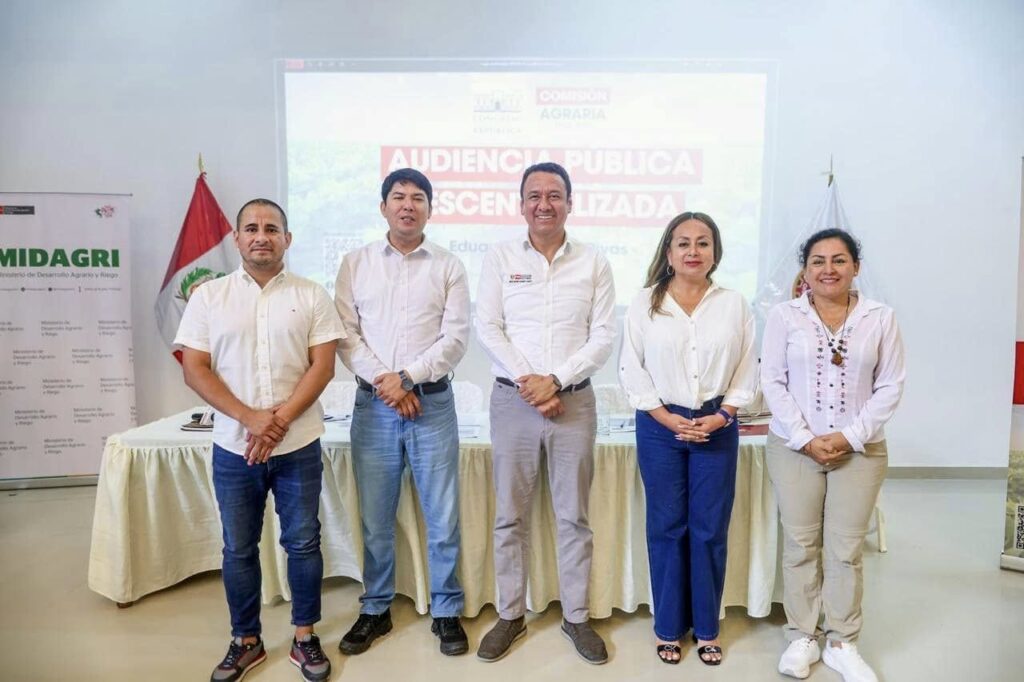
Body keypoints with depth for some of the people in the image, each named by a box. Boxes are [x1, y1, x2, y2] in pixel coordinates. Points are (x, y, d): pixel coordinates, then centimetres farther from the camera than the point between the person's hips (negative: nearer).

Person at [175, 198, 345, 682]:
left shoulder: (311, 296, 1)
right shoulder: (208, 296, 3)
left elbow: (322, 367, -4)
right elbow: (194, 369, -2)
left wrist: (280, 420, -15)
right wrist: (250, 418, -13)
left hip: (298, 446, -1)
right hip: (233, 448, 1)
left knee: (303, 543, 9)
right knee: (239, 548, 12)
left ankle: (305, 637, 26)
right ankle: (245, 640, 30)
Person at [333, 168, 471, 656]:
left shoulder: (448, 267, 4)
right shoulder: (356, 263, 7)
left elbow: (456, 338, -4)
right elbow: (345, 334, 1)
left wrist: (407, 377, -13)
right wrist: (382, 380, -11)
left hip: (432, 401, -1)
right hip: (372, 404, 1)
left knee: (442, 516, 5)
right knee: (375, 518, 11)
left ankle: (446, 612, 23)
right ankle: (376, 610, 29)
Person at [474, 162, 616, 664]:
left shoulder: (594, 263, 4)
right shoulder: (500, 258, 4)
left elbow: (603, 337, -1)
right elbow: (487, 328, -2)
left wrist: (554, 380, -11)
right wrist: (526, 381, -12)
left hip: (574, 400, 0)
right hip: (512, 399, 0)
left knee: (574, 516, 9)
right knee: (510, 515, 9)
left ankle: (576, 617, 25)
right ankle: (511, 615, 25)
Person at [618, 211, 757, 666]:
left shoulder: (734, 305, 3)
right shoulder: (644, 303, -2)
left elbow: (746, 372, 4)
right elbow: (631, 370, -4)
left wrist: (721, 416, -8)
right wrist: (670, 419, -9)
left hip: (717, 428, 1)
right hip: (660, 427, -1)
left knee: (710, 529, 8)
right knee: (666, 527, 7)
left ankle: (707, 628, 25)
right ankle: (668, 627, 23)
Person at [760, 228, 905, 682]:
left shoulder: (880, 318, 2)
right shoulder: (784, 315, -1)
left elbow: (890, 386, 0)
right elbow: (772, 382, -3)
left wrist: (851, 436, -10)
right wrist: (805, 439, -11)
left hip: (859, 450, 1)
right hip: (794, 447, 0)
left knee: (846, 548, 7)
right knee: (800, 544, 7)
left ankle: (842, 643, 23)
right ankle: (802, 637, 22)